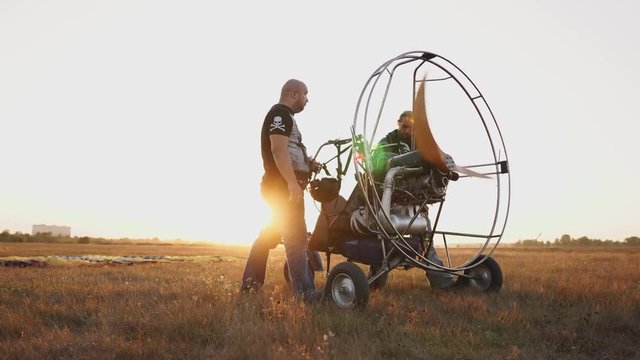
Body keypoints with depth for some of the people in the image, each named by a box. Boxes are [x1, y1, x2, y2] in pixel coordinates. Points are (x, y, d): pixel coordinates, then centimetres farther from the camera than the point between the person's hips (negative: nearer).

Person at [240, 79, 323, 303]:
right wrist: (293, 183, -28)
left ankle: (249, 286, 19)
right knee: (296, 237, -14)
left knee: (268, 235, 13)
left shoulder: (284, 116, 24)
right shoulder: (280, 113, -8)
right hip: (284, 186, -10)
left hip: (283, 187, 10)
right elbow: (278, 149, -21)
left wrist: (308, 164, 12)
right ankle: (305, 293, -16)